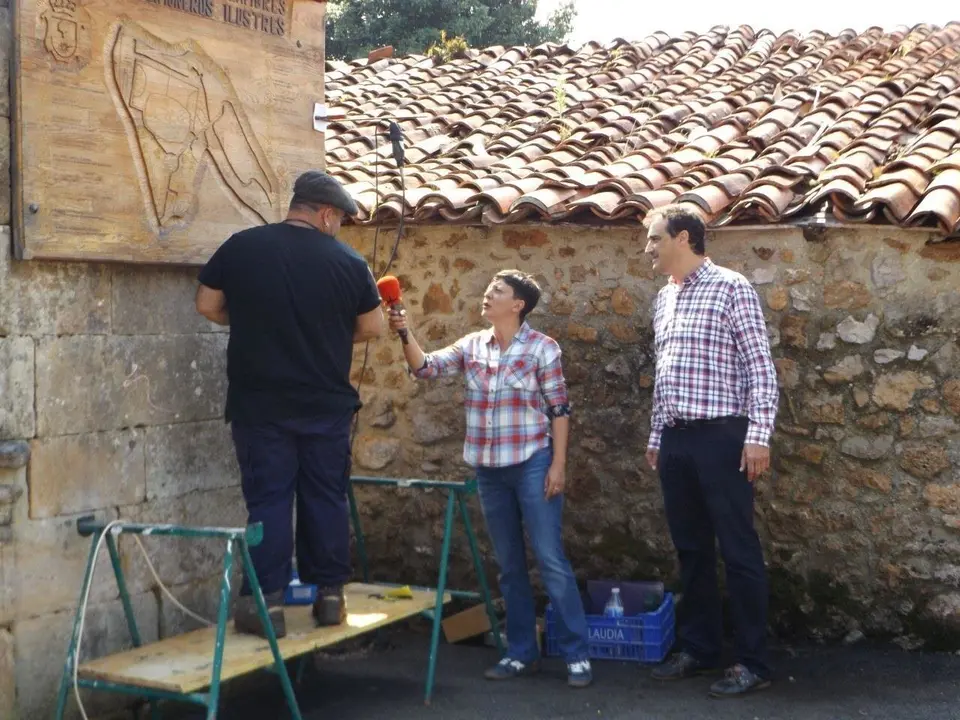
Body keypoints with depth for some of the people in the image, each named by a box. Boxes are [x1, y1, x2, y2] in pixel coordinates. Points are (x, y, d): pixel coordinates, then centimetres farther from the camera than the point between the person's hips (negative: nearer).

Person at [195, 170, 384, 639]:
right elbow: (372, 328, 5)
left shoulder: (241, 247, -3)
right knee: (327, 497, 11)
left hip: (260, 403, 0)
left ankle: (268, 603, 2)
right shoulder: (348, 261, -3)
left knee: (268, 499, 3)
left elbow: (207, 306, 4)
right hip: (327, 404, 1)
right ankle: (330, 594, 17)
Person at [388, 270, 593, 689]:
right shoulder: (472, 346, 7)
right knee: (508, 565, 10)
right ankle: (522, 652, 19)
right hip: (489, 469, 5)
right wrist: (405, 334, -14)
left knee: (550, 560, -4)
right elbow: (425, 368, 2)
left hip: (532, 464, -5)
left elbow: (559, 409, -6)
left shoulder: (541, 348, -6)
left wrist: (558, 465, -11)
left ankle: (576, 654, 2)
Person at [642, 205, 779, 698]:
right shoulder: (664, 298, 16)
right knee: (690, 549, 13)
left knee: (737, 550, -3)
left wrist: (758, 435, -17)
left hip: (721, 436, -7)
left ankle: (753, 662, 5)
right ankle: (699, 649, 23)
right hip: (676, 439, 7)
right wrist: (656, 437, 20)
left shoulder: (731, 287, -7)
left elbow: (760, 366, -10)